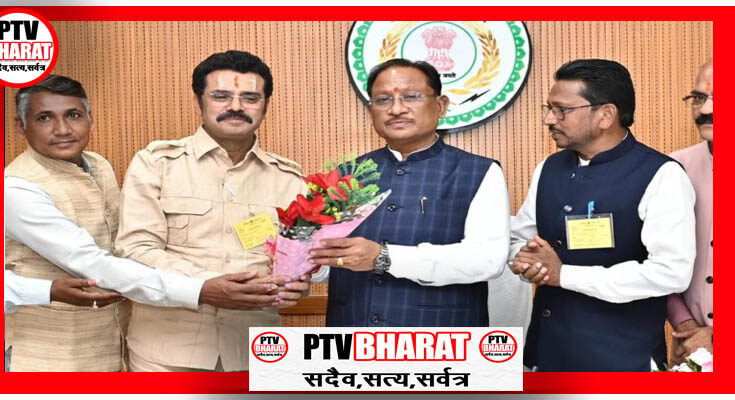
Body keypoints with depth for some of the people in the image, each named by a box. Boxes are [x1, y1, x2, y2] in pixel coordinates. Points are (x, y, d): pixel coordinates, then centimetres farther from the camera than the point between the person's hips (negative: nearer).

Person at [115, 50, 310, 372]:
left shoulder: (288, 178, 8)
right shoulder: (156, 161, 0)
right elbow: (136, 248, -9)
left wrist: (296, 283, -17)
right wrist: (212, 286, -21)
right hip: (167, 348, -2)